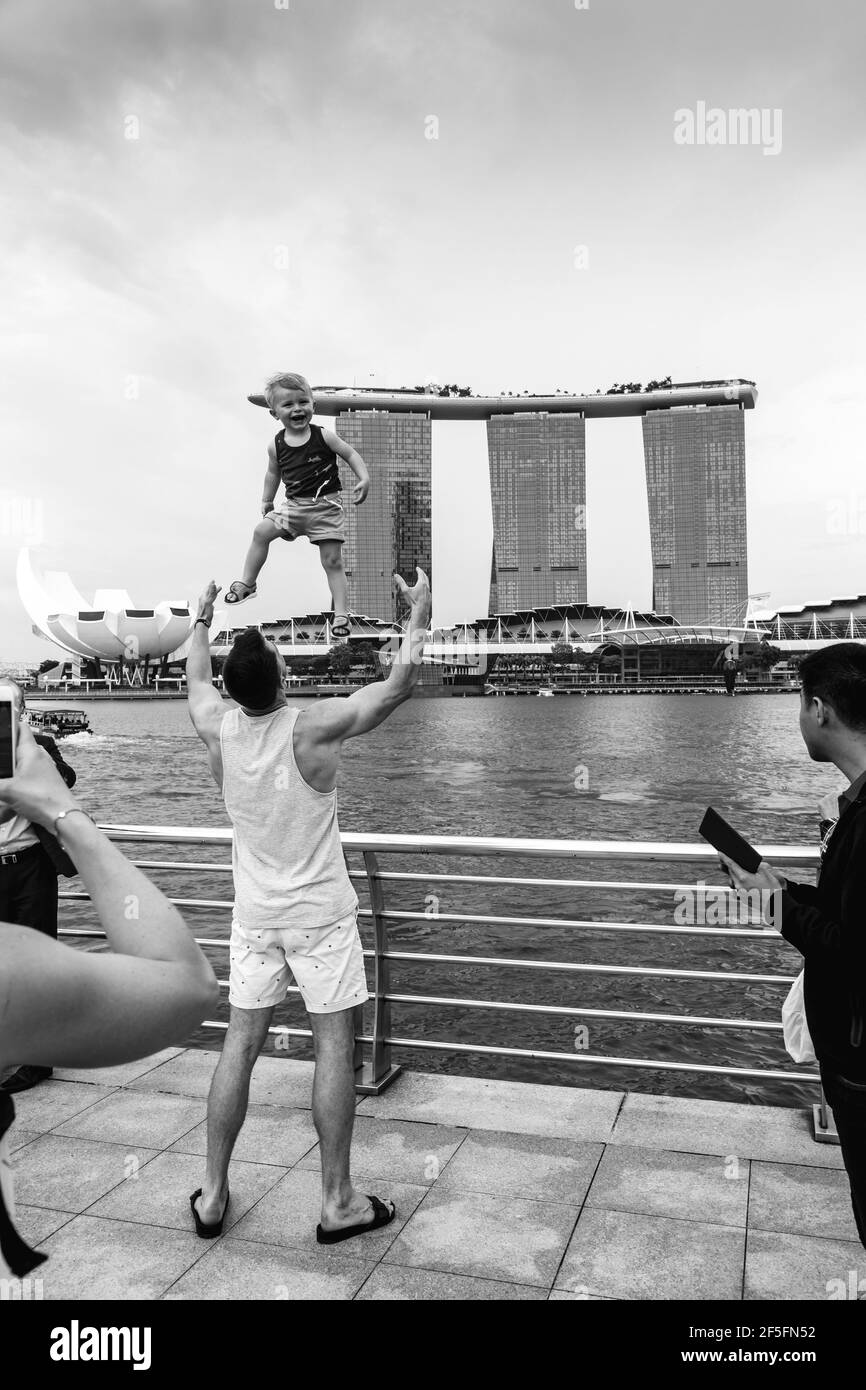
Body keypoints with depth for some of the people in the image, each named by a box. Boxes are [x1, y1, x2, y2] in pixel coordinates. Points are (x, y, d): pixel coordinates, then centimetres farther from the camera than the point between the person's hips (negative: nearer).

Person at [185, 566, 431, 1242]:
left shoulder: (218, 728, -7)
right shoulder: (314, 728, -20)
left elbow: (196, 678, 17)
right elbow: (400, 682, -12)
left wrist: (203, 620, 32)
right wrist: (419, 616, 1)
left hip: (254, 914, 5)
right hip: (320, 914, -4)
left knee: (240, 1046, 12)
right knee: (334, 1046, 5)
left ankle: (212, 1195, 23)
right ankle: (338, 1203, 14)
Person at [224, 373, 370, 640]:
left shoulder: (323, 436, -9)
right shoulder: (276, 445, 0)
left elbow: (350, 453, -2)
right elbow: (273, 473, 17)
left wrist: (364, 479, -14)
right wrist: (266, 500, 22)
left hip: (326, 507, -3)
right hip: (294, 505, 3)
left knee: (332, 561, -4)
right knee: (261, 532, -8)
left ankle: (341, 614, 1)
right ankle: (246, 584, 9)